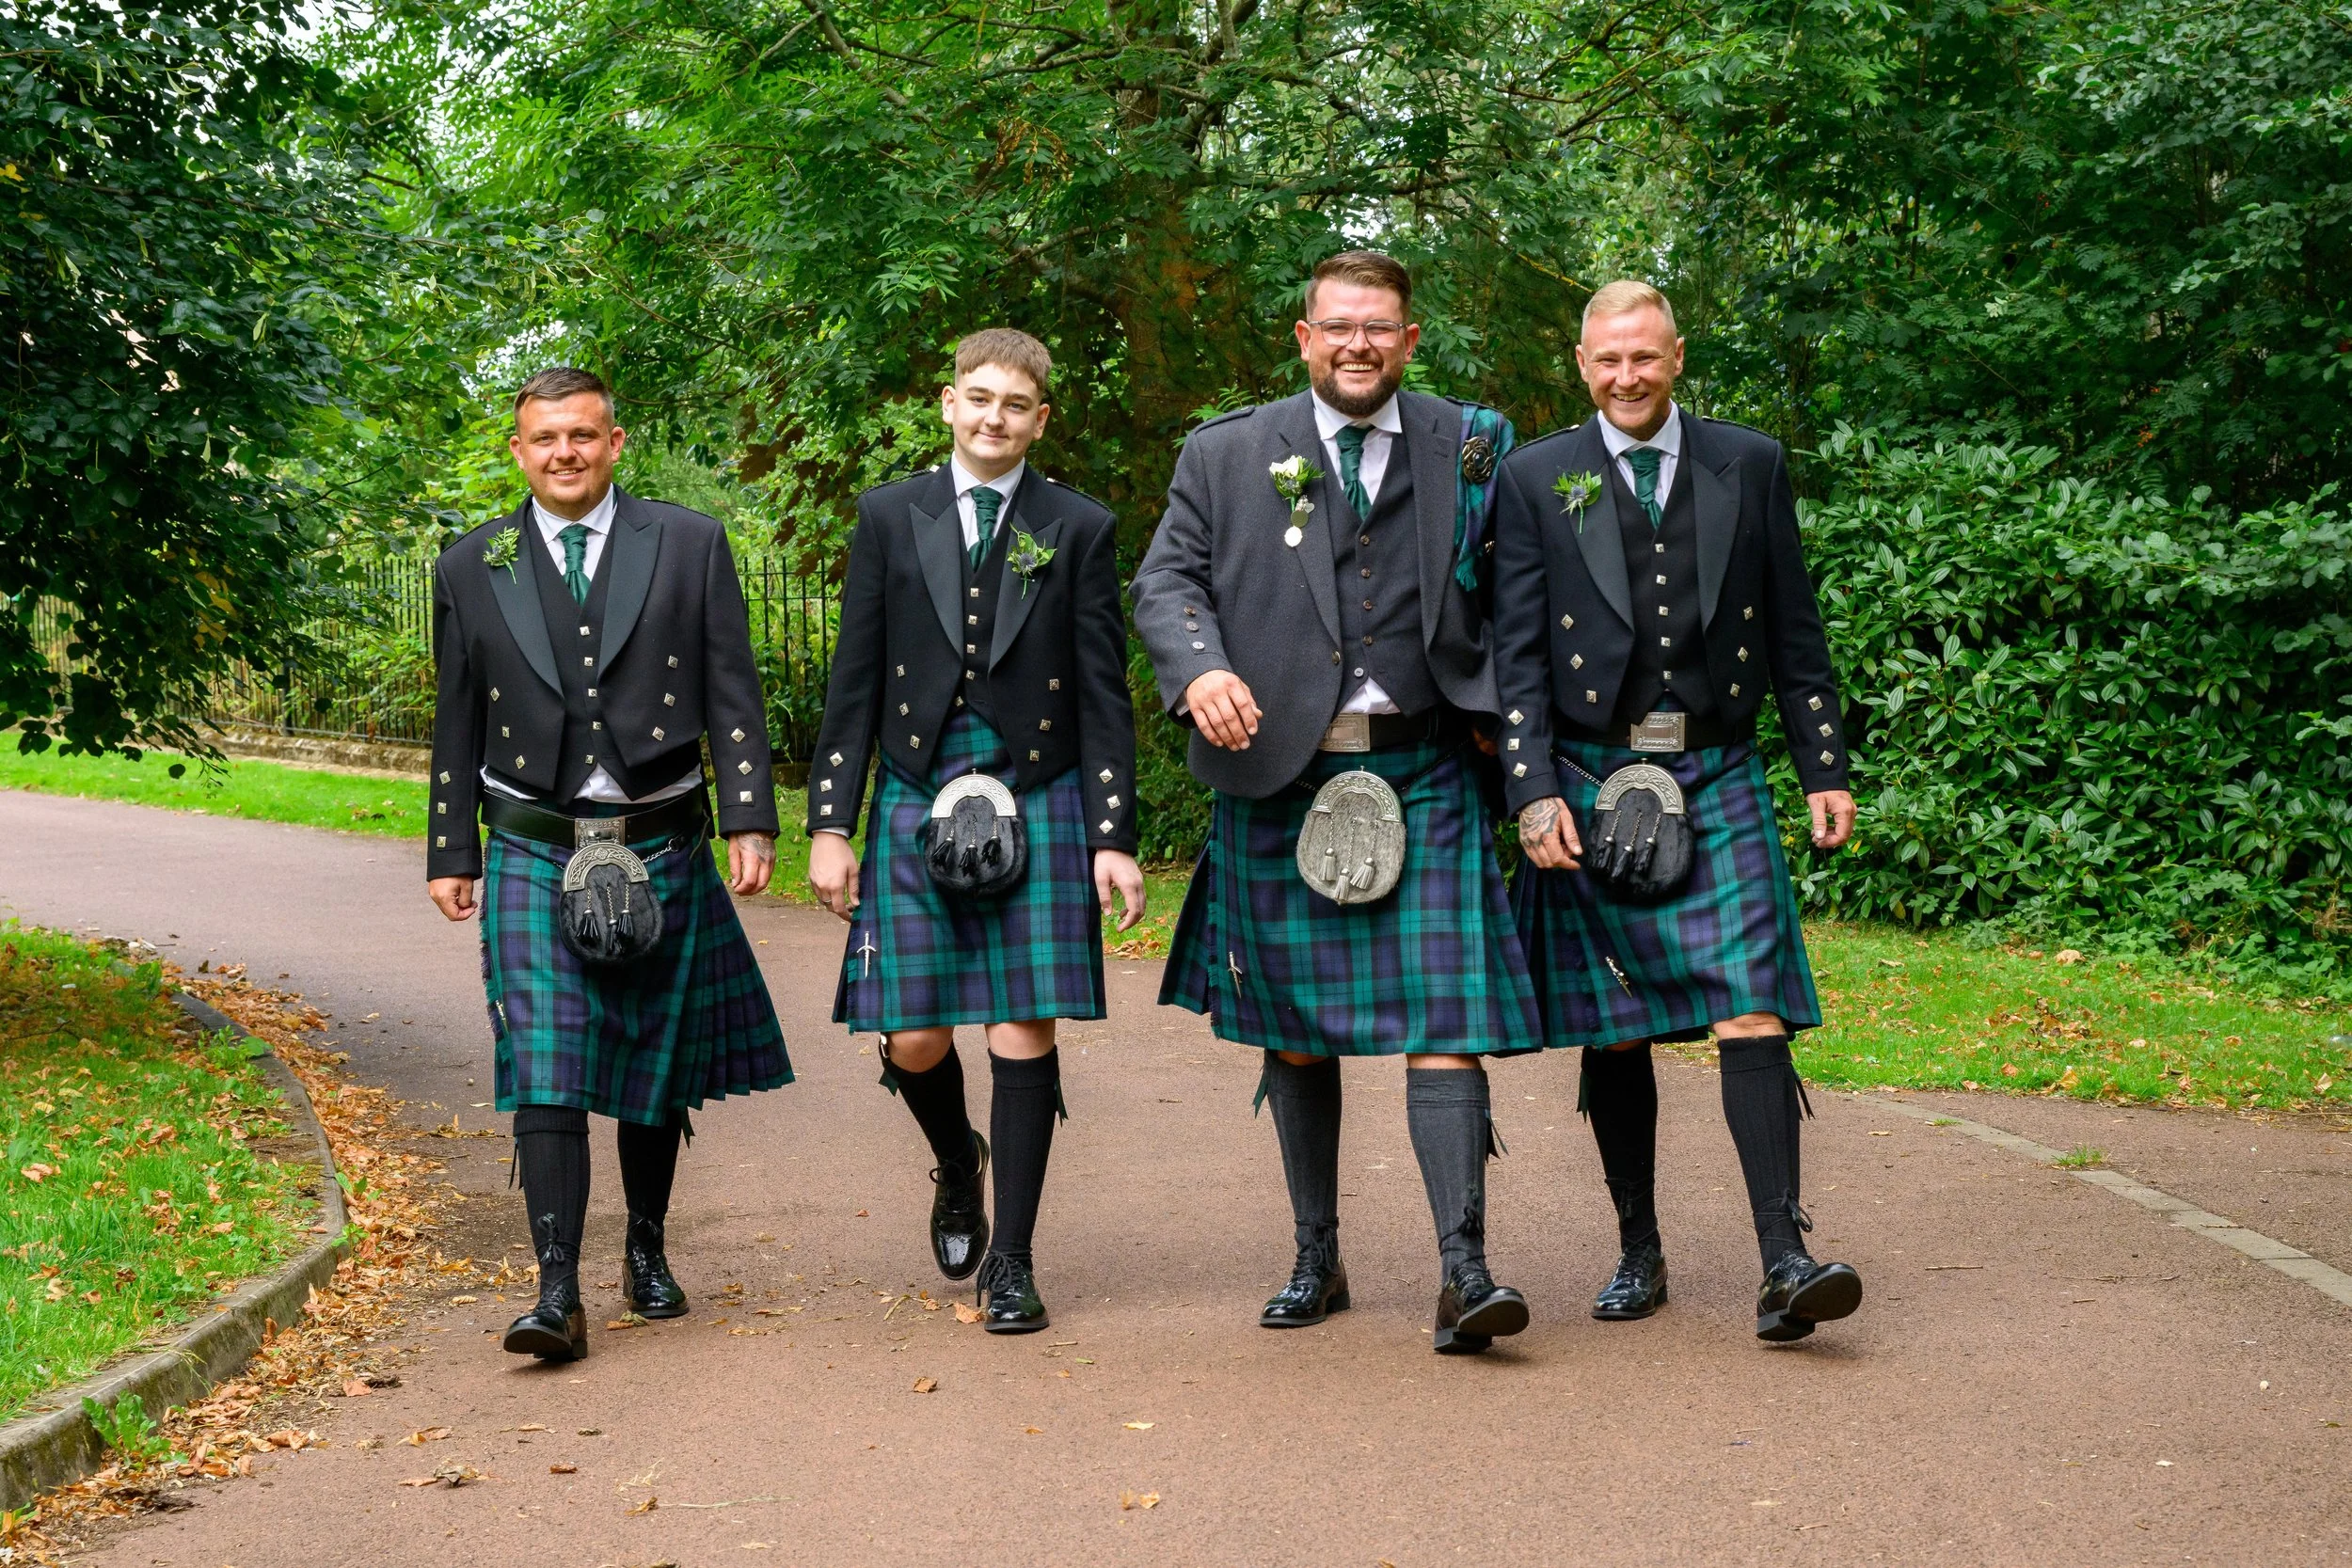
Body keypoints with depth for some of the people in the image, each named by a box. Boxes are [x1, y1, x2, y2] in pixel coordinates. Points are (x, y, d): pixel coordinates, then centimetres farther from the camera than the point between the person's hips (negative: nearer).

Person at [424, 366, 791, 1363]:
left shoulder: (689, 546, 4)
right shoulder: (472, 569, 7)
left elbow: (733, 698, 2)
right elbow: (457, 728, 12)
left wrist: (751, 821, -5)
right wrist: (450, 854, 10)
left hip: (663, 853, 1)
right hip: (535, 858, 0)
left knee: (657, 1069, 12)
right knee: (546, 1075, -11)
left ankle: (647, 1251, 32)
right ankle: (557, 1297, -12)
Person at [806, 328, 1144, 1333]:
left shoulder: (1079, 530, 5)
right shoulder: (890, 517, 7)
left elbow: (1104, 696, 4)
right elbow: (854, 682, 7)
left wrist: (1114, 838, -3)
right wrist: (829, 824, 1)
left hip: (1038, 804, -1)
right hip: (915, 803, 1)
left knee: (1023, 1033, -3)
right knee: (914, 1040, 0)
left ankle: (1011, 1260, 9)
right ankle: (958, 1167, 33)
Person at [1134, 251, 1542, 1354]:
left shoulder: (1468, 449, 7)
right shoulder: (1227, 454, 8)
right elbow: (1165, 581, 2)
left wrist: (1504, 716, -5)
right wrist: (1200, 669, -18)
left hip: (1423, 774, -1)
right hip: (1277, 775, 1)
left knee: (1443, 1017, -10)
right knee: (1292, 1033, 9)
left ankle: (1464, 1271, -9)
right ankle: (1315, 1262, 22)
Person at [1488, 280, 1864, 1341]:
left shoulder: (1749, 465, 9)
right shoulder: (1535, 479, 5)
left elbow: (1795, 634, 11)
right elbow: (1517, 652, 1)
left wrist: (1825, 770, 6)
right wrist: (1535, 792, -8)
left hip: (1718, 782, 0)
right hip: (1593, 783, 0)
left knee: (1752, 1013, -11)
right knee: (1612, 1033, 6)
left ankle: (1785, 1264, -13)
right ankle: (1639, 1255, 18)